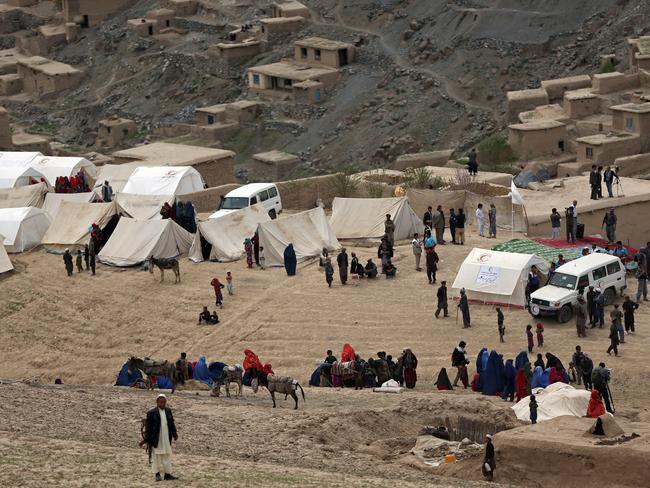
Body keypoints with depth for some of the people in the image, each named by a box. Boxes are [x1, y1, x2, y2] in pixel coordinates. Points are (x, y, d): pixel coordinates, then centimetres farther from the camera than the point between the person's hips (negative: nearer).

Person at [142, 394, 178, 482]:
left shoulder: (168, 411, 7)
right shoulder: (151, 413, -9)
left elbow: (172, 423, 16)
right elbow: (148, 426, -8)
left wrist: (174, 434, 10)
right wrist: (146, 439, -9)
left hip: (166, 438, 5)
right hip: (156, 438, -5)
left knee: (167, 456, 9)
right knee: (156, 456, 4)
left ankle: (167, 474, 14)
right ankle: (157, 474, 12)